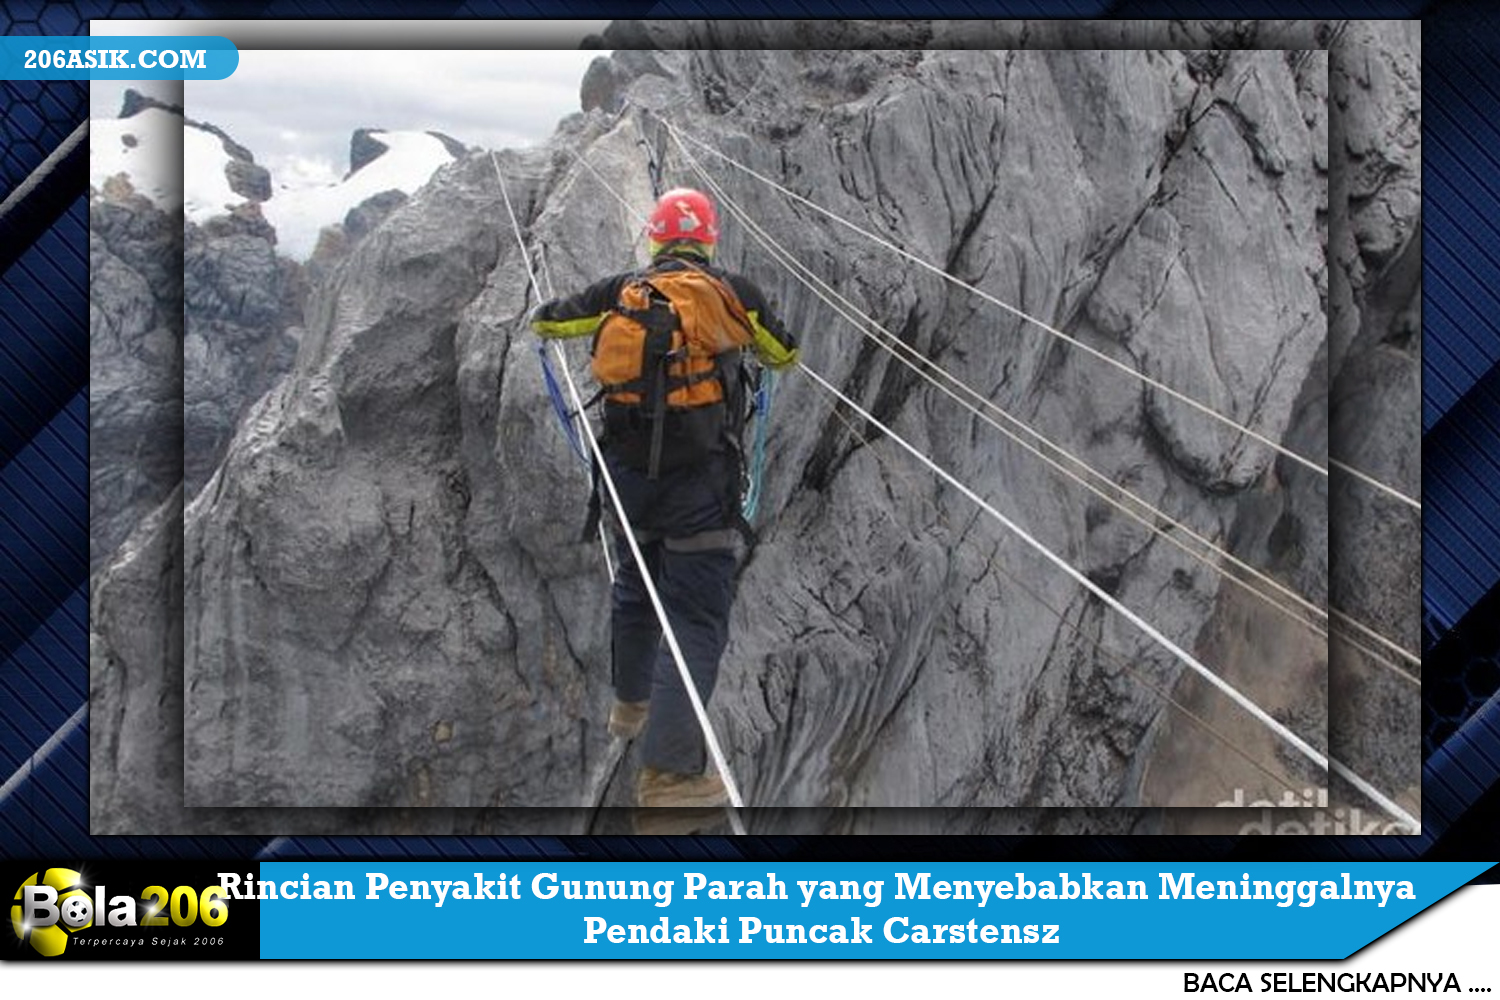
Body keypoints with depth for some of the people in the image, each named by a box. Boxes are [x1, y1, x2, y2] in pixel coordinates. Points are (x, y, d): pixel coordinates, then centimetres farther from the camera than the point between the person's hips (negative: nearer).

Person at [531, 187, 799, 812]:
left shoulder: (620, 291, 7)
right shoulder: (733, 293, 1)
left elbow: (546, 321, 19)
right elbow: (784, 355, 17)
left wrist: (547, 317, 44)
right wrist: (745, 338, 40)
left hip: (629, 473, 4)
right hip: (701, 479, -4)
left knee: (635, 589, 26)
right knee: (696, 618, -5)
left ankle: (630, 705, 48)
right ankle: (668, 771, -12)